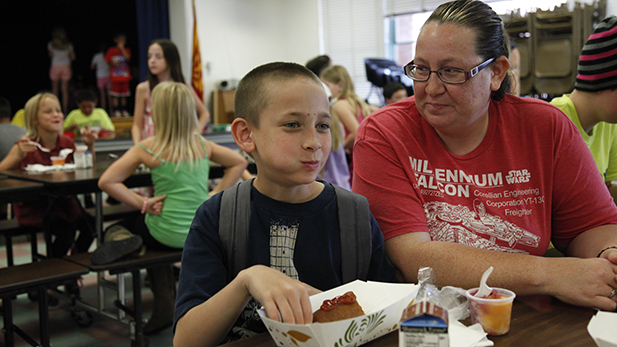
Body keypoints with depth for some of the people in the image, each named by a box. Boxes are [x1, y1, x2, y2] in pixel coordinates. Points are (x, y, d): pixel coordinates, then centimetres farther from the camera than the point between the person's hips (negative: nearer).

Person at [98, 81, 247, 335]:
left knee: (128, 225, 28)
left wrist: (143, 203, -8)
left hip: (169, 236, -4)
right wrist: (215, 195, 9)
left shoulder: (147, 148, -10)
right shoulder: (202, 144, 1)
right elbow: (239, 162, 12)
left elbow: (107, 182, -13)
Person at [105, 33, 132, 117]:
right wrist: (113, 64, -10)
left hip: (125, 76, 2)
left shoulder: (126, 50, 7)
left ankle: (124, 110, 12)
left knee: (124, 94, 5)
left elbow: (127, 58, -11)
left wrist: (122, 48, -11)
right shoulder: (111, 50, 4)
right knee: (115, 94, -2)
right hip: (115, 76, -1)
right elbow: (108, 60, 8)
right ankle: (116, 110, 2)